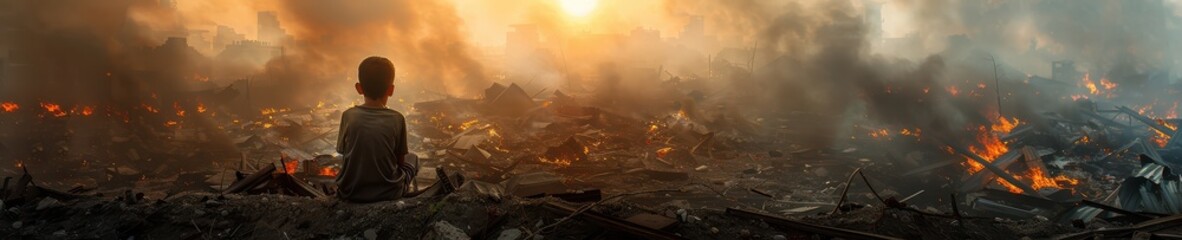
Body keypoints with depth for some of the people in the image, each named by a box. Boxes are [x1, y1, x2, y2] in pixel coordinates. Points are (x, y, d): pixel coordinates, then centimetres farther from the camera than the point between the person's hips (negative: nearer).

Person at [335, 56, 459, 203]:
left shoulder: (348, 116, -8)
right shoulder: (397, 119, -10)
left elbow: (342, 152, 1)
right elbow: (401, 159, -2)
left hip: (351, 193, 1)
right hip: (388, 193, -1)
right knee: (412, 159, 27)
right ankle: (438, 188, 16)